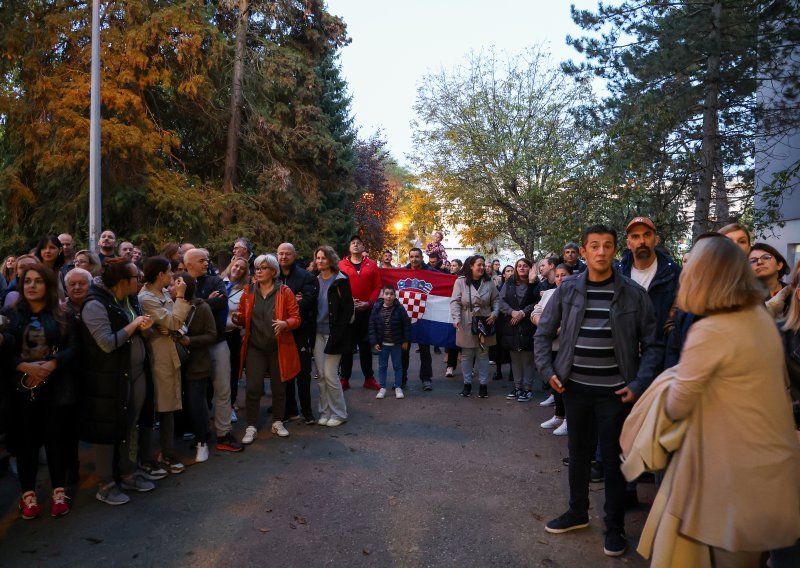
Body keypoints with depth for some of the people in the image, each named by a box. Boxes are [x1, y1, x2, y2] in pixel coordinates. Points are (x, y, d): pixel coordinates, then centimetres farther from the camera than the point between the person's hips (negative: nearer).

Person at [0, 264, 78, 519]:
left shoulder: (62, 316, 6)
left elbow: (73, 348, -2)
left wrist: (51, 365, -18)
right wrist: (25, 367, -16)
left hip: (56, 387, 0)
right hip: (23, 387, 0)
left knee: (57, 438, 3)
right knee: (26, 440, 5)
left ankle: (59, 491, 16)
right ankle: (28, 494, 19)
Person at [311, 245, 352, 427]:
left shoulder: (340, 280, -8)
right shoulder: (316, 280, 9)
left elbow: (348, 309, -10)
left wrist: (337, 335, -14)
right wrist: (312, 331, 2)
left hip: (333, 333, -5)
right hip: (318, 333, 5)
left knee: (330, 374, -5)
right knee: (321, 375, 8)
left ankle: (339, 413, 11)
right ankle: (325, 412, 20)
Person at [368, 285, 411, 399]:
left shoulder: (399, 308, -10)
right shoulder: (377, 308, -6)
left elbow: (406, 325, -5)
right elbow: (372, 326, -3)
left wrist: (406, 341, -5)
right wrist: (374, 342, -7)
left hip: (396, 343, -1)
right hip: (382, 344, 1)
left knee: (397, 366, 9)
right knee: (382, 366, 9)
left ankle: (398, 387, 19)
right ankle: (382, 388, 19)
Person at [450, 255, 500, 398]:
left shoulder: (488, 282, 2)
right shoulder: (460, 281, -7)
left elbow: (496, 299, 9)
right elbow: (455, 302, -10)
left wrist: (495, 313, -6)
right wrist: (456, 319, -20)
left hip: (484, 323, 2)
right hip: (466, 324, -2)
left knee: (483, 354, 9)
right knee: (467, 355, 9)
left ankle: (483, 384, 19)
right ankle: (467, 383, 20)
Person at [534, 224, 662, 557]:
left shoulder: (633, 293, -7)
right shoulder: (567, 290, -2)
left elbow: (652, 345, -3)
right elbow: (543, 334, 7)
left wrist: (639, 384, -12)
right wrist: (548, 371, -1)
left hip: (615, 391, -2)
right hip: (575, 388, 3)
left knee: (613, 457, 9)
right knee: (578, 451, 17)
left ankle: (614, 526, 27)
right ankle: (577, 512, 37)